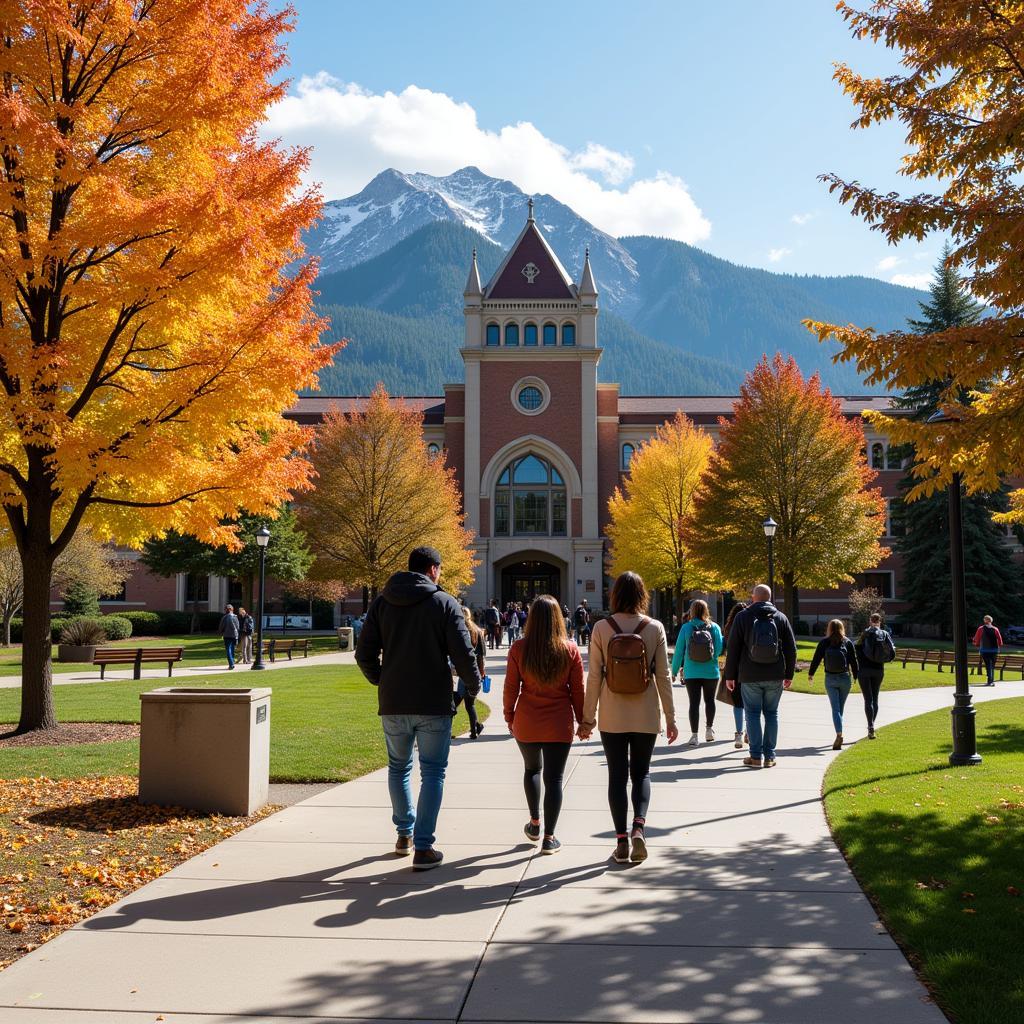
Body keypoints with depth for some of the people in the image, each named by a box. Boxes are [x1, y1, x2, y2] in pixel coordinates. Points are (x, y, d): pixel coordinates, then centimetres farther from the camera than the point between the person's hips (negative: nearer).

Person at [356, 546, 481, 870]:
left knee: (398, 767, 21)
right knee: (432, 772, 4)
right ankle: (423, 848, 0)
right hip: (434, 704, -3)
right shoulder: (445, 603, -6)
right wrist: (474, 685, 8)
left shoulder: (382, 602, 5)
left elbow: (364, 654, 4)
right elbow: (463, 653, -10)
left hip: (392, 704, 3)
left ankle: (405, 834, 29)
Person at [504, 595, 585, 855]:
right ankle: (549, 838, 5)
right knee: (554, 778, 5)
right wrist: (582, 720, 9)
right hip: (559, 725, -1)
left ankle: (534, 824, 28)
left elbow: (511, 687, -2)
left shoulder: (519, 648, -7)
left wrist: (509, 716, 12)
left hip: (526, 723, 1)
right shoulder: (570, 650, -7)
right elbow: (578, 690, -3)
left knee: (531, 769, 24)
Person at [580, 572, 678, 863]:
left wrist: (587, 718, 2)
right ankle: (638, 826, -6)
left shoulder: (601, 628, -7)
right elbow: (663, 676, -3)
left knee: (617, 776, 9)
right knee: (641, 773, 15)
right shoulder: (655, 628, -6)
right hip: (646, 715, 1)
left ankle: (622, 840, 9)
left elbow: (594, 676, -5)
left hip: (612, 716, -1)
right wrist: (670, 717, 5)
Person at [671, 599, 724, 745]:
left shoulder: (686, 627, -5)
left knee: (694, 703, 3)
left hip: (691, 672, -1)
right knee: (709, 700, 19)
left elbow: (679, 650, -4)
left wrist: (674, 671, 4)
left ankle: (694, 735, 1)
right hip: (711, 672, 1)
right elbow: (719, 649, -5)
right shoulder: (714, 627, -4)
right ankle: (709, 729, 23)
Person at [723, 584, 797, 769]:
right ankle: (769, 756, 8)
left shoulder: (742, 617, -1)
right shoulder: (781, 618, 6)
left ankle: (756, 756, 0)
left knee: (753, 713, 3)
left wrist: (730, 675, 4)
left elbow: (733, 649, -1)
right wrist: (789, 675, 14)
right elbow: (791, 648, 7)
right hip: (775, 676, 2)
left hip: (750, 676, -2)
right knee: (771, 713, 9)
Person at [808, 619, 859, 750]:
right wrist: (857, 676, 13)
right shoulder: (848, 642, 2)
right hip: (845, 678, 2)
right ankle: (838, 735, 22)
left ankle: (839, 734, -23)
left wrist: (810, 674, 13)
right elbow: (854, 660, 2)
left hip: (830, 679, -1)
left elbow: (816, 659, 1)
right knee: (840, 707, 14)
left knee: (835, 708, -4)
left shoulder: (824, 642, -2)